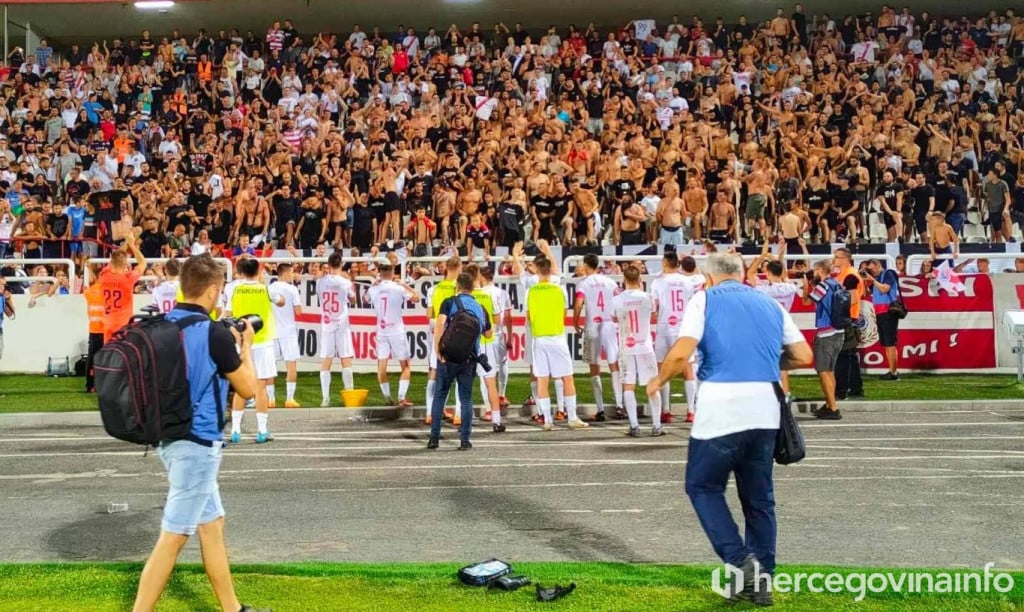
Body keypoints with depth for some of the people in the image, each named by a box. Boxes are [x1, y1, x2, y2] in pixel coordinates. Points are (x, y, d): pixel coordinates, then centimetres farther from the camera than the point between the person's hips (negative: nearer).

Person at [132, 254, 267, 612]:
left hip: (172, 437, 9)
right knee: (172, 538, -2)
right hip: (198, 443, -9)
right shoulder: (214, 333, -18)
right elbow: (248, 389, -7)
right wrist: (245, 346, 7)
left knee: (211, 523, 18)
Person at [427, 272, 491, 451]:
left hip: (449, 356, -2)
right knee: (466, 399, 9)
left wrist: (437, 350, -14)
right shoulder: (480, 308, 12)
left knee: (439, 396, 9)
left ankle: (434, 437, 8)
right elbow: (488, 333, 20)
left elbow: (440, 324, -16)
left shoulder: (449, 302, 0)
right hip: (470, 359, 2)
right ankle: (465, 440, 5)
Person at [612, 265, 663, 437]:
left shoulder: (616, 300, -6)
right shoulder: (646, 298, -5)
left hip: (626, 349, 0)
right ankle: (656, 426, 8)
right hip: (645, 347, 0)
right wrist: (641, 290, 24)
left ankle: (634, 426, -3)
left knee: (628, 387, 4)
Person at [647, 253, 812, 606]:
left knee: (703, 487, 12)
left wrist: (658, 381, 8)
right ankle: (761, 579, 20)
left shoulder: (705, 299, 3)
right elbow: (803, 356, 13)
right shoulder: (771, 304, 16)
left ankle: (741, 561, -2)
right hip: (765, 410, 5)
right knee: (759, 496, 15)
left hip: (721, 409, -4)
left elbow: (681, 353, -10)